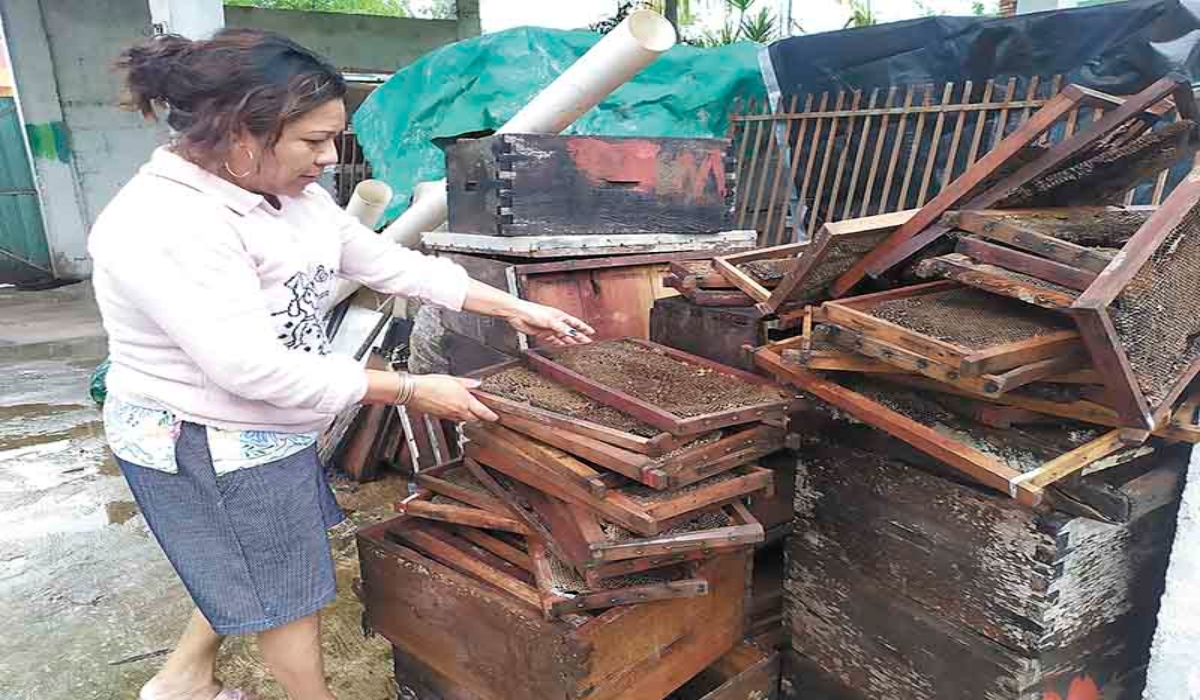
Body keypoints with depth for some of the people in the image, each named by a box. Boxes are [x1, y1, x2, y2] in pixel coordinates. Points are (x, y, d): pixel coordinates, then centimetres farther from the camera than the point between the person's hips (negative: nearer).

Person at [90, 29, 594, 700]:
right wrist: (412, 390, -28)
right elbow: (255, 368, -33)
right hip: (206, 446, -9)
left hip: (266, 430, 9)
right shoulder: (162, 227, -29)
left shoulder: (293, 193, -2)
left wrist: (515, 307, 1)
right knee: (287, 588, 11)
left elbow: (390, 262, 3)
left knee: (253, 567, 26)